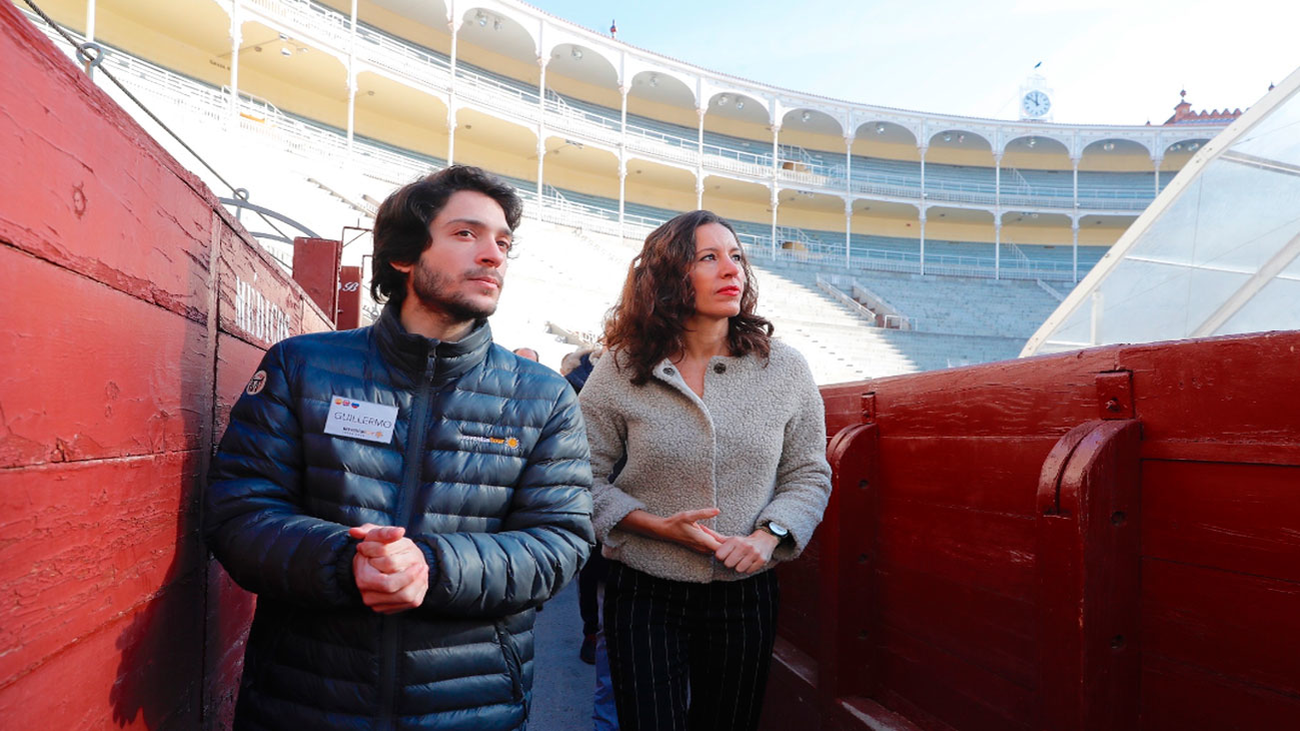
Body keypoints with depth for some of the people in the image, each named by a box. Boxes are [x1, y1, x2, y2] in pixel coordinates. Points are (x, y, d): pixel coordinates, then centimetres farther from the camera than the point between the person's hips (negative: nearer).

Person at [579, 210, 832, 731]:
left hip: (744, 592, 2)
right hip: (645, 594, -2)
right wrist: (658, 526, -16)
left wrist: (769, 535, -13)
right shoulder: (620, 372, -7)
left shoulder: (784, 369, -2)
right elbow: (585, 477, -4)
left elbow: (809, 474, 3)